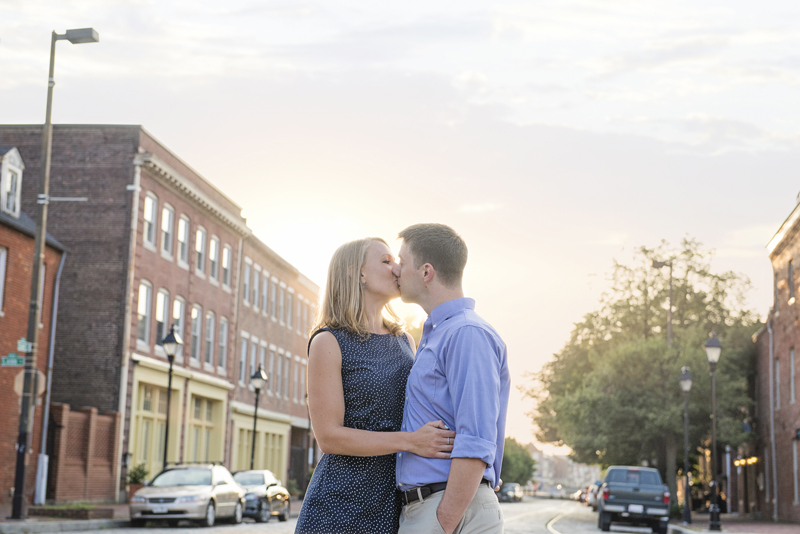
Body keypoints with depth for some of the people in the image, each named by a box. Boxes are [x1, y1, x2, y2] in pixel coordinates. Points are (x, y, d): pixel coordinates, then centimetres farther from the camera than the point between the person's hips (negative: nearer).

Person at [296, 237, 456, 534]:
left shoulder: (405, 342, 14)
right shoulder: (329, 342, -6)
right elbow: (329, 436, -13)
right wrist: (409, 442, -22)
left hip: (397, 506, 6)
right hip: (341, 506, -6)